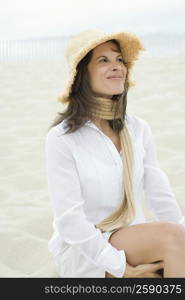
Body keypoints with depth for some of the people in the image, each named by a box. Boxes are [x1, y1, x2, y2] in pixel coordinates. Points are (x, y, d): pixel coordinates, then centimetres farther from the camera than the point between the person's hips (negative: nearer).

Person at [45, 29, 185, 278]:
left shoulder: (139, 130, 2)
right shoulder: (62, 139, -12)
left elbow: (161, 197, 2)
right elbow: (69, 220, -15)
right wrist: (123, 269, -20)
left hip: (135, 243, 5)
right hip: (82, 251, -4)